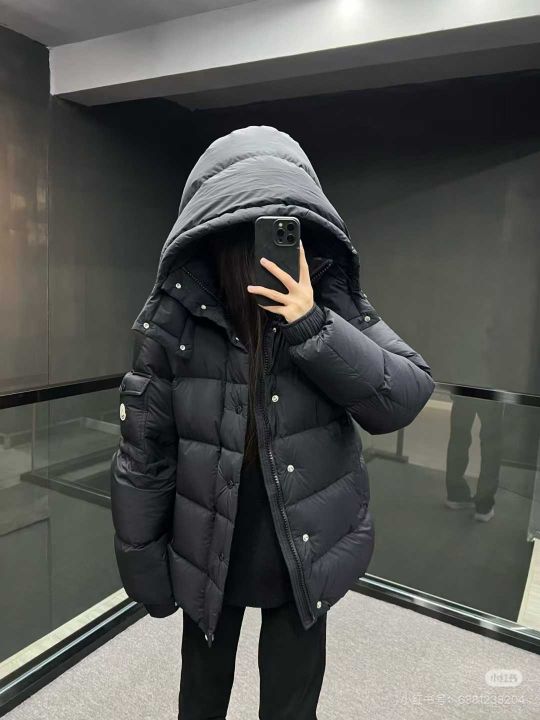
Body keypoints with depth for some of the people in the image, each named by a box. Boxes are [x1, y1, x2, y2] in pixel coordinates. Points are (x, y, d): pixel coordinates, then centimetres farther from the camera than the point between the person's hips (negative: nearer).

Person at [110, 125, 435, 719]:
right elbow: (143, 453, -10)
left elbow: (406, 400, -16)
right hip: (206, 556, 0)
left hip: (308, 554, 1)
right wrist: (144, 569, -1)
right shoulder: (175, 313, -17)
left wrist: (312, 325, -29)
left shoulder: (330, 296, -12)